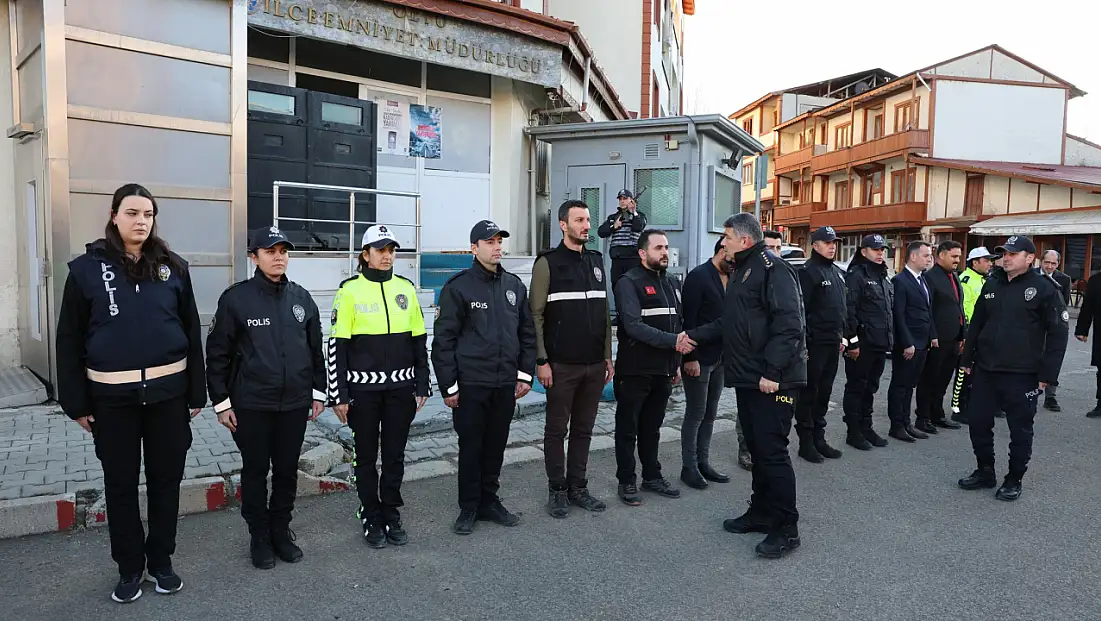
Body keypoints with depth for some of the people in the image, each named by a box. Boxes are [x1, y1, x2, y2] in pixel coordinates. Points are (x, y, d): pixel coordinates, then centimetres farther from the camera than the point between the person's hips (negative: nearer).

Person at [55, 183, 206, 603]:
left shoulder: (173, 268, 1)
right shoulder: (87, 268, -3)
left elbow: (191, 333, 4)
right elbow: (70, 340, 0)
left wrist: (196, 393, 3)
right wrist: (76, 402, -2)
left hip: (168, 392, 1)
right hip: (112, 397, -1)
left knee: (166, 479, 12)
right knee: (120, 484, 12)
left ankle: (161, 561, 29)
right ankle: (129, 567, 29)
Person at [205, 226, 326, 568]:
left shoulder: (302, 298, 5)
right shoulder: (236, 298, -6)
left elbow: (316, 349, 11)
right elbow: (218, 353, -4)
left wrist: (318, 391, 10)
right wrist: (221, 401, -5)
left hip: (295, 403, 3)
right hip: (251, 405, -3)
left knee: (287, 471, 11)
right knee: (255, 471, 9)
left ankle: (281, 531, 29)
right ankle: (260, 537, 25)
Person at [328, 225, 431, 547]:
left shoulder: (406, 288, 5)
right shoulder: (350, 290, -5)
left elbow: (419, 340, 10)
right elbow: (338, 345, -6)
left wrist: (422, 386, 7)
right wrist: (339, 396, -8)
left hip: (401, 387, 3)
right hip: (363, 388, -3)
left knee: (395, 454, 12)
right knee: (366, 455, 10)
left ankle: (392, 516, 27)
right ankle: (371, 518, 25)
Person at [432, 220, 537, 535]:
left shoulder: (514, 285, 9)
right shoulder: (458, 287, -6)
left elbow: (527, 332, 14)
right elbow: (443, 339, -7)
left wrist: (525, 374, 7)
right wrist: (449, 385, -9)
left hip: (506, 385, 5)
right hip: (470, 385, -4)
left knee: (496, 445, 14)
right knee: (471, 446, 6)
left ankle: (489, 501, 30)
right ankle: (469, 507, 21)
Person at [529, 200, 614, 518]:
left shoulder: (597, 261, 12)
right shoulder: (548, 263, -5)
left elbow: (605, 312, 14)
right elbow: (536, 315, -8)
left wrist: (608, 356, 11)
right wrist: (541, 361, -12)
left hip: (594, 364, 5)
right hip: (561, 365, -5)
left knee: (583, 429, 12)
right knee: (557, 429, 6)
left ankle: (578, 487, 23)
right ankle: (557, 490, 18)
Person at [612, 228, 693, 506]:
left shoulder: (672, 284, 13)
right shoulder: (629, 283, -10)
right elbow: (633, 325, -23)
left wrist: (676, 363, 16)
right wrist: (672, 341, -28)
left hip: (663, 371, 6)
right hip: (634, 371, -6)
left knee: (652, 428, 17)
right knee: (628, 429, 6)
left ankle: (652, 476, 29)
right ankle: (627, 482, 17)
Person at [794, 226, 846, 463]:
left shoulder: (837, 272, 17)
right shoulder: (808, 271, -11)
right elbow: (800, 309, -17)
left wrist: (842, 336, 17)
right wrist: (802, 343, -20)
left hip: (833, 343, 8)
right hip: (814, 343, -8)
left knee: (824, 392, 14)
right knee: (809, 392, 0)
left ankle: (819, 438, 23)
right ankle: (806, 441, 8)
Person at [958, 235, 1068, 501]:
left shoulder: (1044, 288, -7)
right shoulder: (992, 285, 9)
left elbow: (1058, 334, -8)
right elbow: (976, 324, 15)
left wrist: (1047, 374, -11)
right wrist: (968, 359, 13)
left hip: (1022, 375, -5)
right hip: (985, 370, 5)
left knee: (1020, 429, 7)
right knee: (979, 423, 10)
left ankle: (1014, 481, 21)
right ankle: (985, 472, 27)